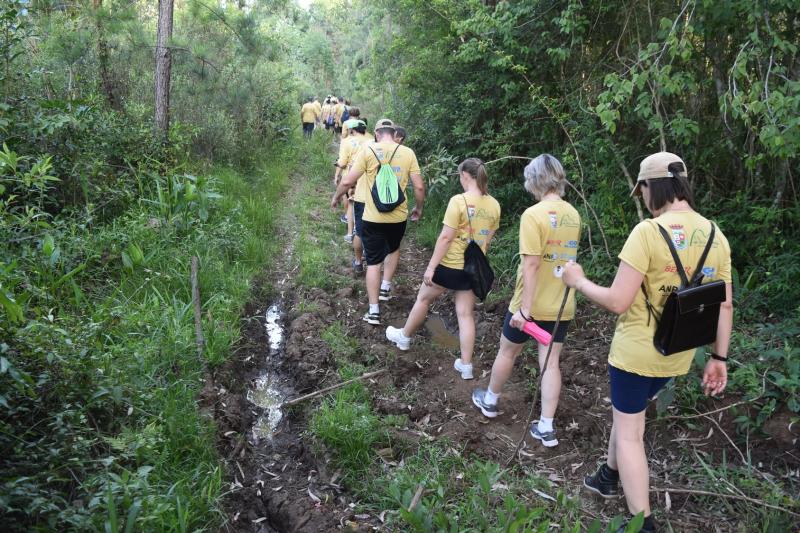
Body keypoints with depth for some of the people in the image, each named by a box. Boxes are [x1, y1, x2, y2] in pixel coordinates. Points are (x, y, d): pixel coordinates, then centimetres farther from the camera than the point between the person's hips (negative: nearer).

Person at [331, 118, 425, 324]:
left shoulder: (368, 150, -8)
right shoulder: (407, 153, -2)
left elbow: (347, 181, -10)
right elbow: (419, 186, -3)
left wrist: (336, 197, 9)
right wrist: (418, 208, 14)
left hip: (373, 217, -2)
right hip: (398, 216, 2)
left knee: (374, 263, 7)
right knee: (394, 249, 32)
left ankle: (374, 311, 9)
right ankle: (385, 288, 34)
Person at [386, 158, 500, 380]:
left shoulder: (458, 201, -21)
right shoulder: (494, 205, -2)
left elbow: (446, 238, -21)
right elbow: (488, 238, 9)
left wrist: (431, 267, -14)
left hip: (450, 265, -5)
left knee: (423, 299, 18)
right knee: (465, 313, 11)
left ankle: (404, 337, 38)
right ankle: (466, 365, 14)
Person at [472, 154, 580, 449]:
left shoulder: (533, 214, -19)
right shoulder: (573, 214, 3)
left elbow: (531, 265, -24)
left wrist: (525, 308, -21)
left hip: (531, 304, -5)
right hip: (561, 305, 5)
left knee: (507, 352, 16)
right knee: (551, 362, 9)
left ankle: (490, 401, 37)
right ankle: (546, 427, 12)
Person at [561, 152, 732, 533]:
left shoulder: (648, 231, -22)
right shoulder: (716, 236, -1)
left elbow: (617, 302, -24)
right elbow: (725, 306, 3)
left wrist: (579, 281, -7)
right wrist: (718, 358, 12)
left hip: (636, 352, -7)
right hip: (677, 355, 7)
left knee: (629, 433, 9)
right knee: (626, 413, 28)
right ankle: (610, 477, 47)